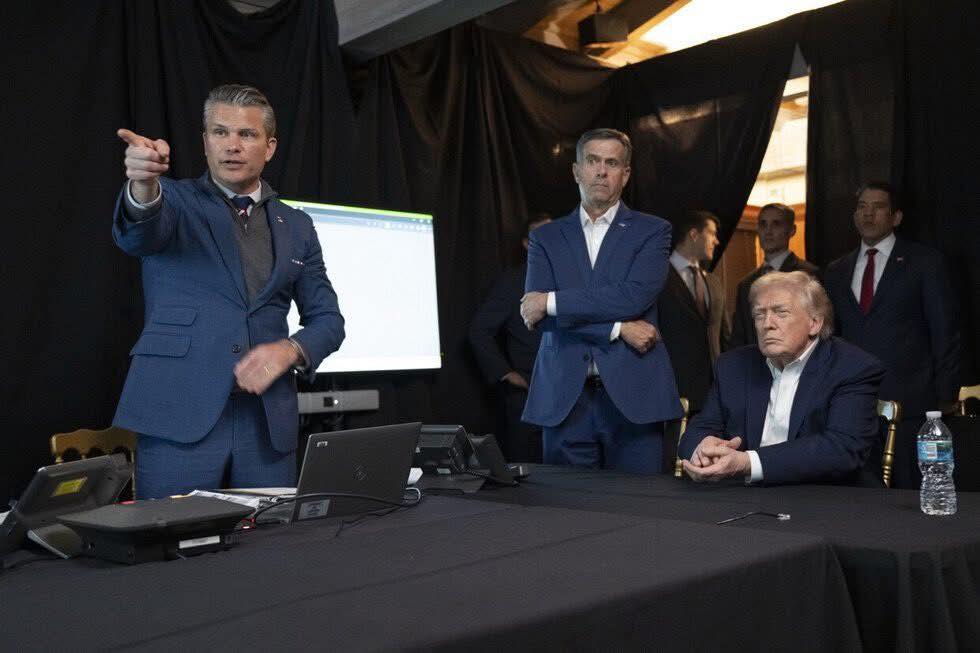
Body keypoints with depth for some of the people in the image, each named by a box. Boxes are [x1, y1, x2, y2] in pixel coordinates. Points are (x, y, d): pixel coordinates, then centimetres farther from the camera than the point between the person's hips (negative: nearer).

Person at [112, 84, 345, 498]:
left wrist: (289, 349, -7)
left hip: (268, 423, 3)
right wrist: (144, 186, -40)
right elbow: (138, 235, -17)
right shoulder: (174, 200, 6)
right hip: (179, 416, -3)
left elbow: (327, 320, 15)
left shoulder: (296, 227, 14)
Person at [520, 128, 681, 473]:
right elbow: (535, 313, -3)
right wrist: (618, 329, -10)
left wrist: (552, 302, -9)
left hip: (633, 394, -1)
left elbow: (635, 296, -10)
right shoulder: (546, 237, 11)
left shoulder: (651, 231, 7)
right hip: (564, 397, 2)